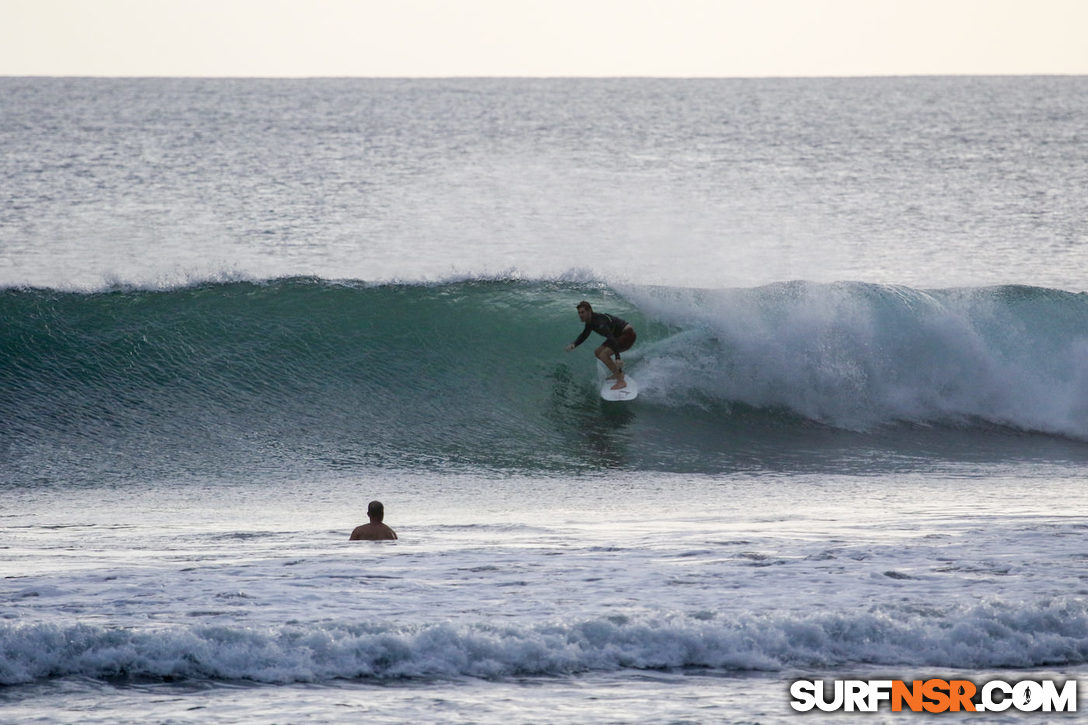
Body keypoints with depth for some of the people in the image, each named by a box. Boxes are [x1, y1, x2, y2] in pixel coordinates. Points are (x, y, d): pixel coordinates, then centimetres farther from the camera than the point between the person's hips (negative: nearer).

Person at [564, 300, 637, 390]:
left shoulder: (599, 321, -29)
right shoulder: (590, 321, 1)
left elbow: (611, 338, -40)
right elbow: (584, 335, 15)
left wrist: (618, 358, -51)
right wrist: (573, 345, -6)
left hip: (628, 334, -10)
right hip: (620, 336, 10)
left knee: (604, 354, -23)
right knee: (598, 353, 14)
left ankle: (621, 381, -21)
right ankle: (618, 373, 26)